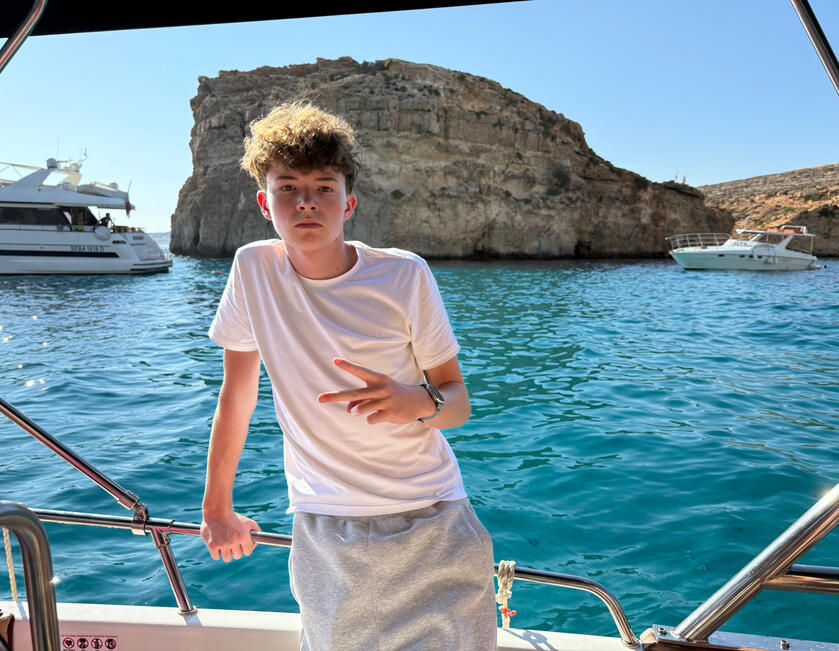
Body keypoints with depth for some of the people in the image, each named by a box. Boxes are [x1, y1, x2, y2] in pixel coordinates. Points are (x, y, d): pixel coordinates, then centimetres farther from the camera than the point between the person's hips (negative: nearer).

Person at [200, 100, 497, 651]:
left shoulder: (405, 276, -10)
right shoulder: (253, 269, -5)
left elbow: (459, 401, -4)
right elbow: (237, 395, 5)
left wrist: (420, 401, -28)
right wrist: (218, 509, 11)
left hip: (429, 522, -1)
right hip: (324, 531, 1)